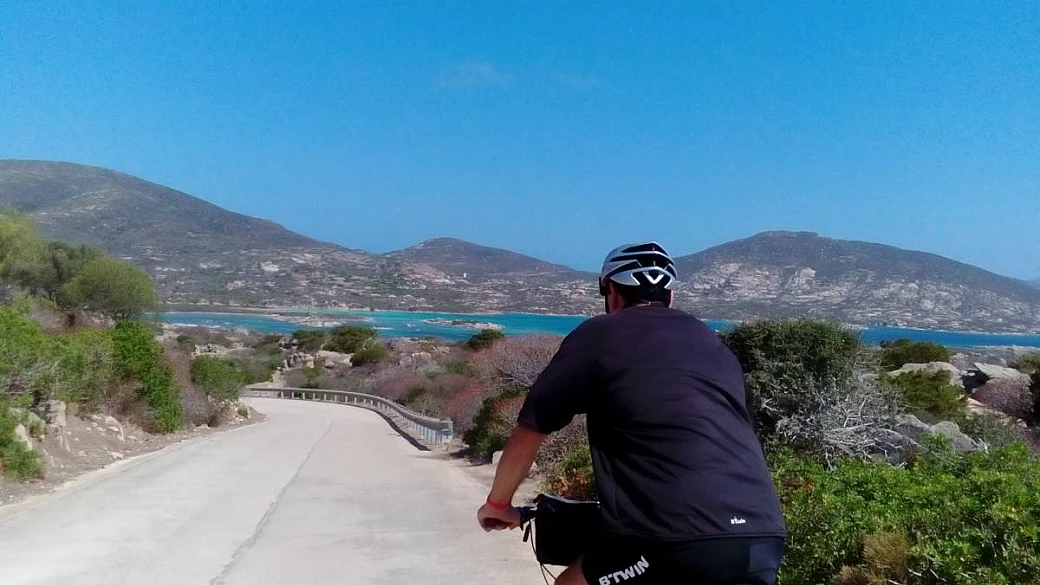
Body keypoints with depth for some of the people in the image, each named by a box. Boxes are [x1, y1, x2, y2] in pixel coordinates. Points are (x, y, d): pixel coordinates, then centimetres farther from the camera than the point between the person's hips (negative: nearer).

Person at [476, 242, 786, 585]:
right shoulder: (713, 344, 25)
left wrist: (498, 503, 32)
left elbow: (529, 431, 15)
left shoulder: (599, 336, 9)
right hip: (764, 542, 5)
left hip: (677, 544, -5)